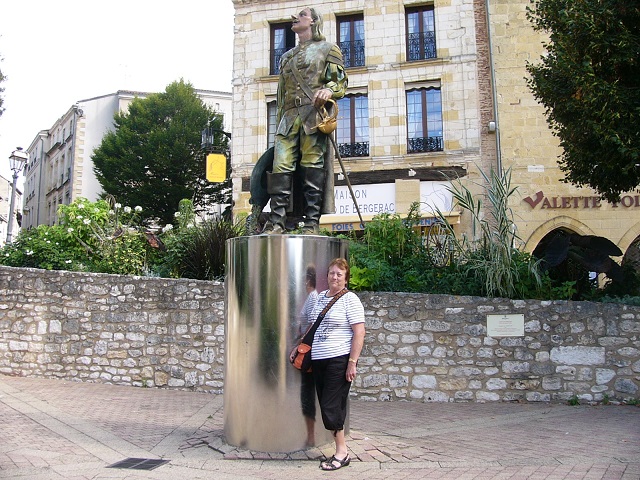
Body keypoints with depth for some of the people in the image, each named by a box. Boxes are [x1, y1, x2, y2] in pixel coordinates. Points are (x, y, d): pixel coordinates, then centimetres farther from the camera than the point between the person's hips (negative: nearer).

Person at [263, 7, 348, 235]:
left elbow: (340, 81, 6)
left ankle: (312, 224, -11)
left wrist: (328, 90, -18)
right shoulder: (286, 57, 32)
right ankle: (276, 223, -14)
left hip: (314, 114, -4)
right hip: (288, 116, 5)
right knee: (281, 167, -10)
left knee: (312, 167, -11)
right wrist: (279, 125, 19)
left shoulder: (328, 48, 17)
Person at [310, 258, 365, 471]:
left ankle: (342, 452, 7)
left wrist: (352, 362, -16)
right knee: (326, 406, 8)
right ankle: (340, 450, 18)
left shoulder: (350, 299, -7)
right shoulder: (320, 297, 13)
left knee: (331, 406, -6)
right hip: (319, 360, 7)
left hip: (339, 360, -7)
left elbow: (359, 333, -11)